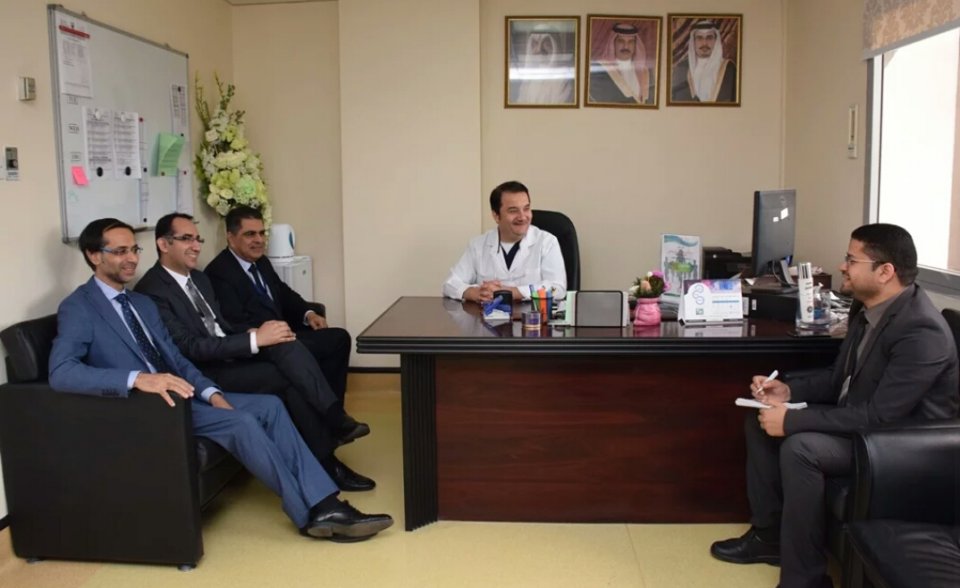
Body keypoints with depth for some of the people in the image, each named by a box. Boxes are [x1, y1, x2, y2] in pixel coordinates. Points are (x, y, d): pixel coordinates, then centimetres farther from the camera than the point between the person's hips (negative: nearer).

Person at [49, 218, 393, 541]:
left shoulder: (143, 303, 18)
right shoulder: (77, 309, -7)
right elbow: (61, 373, -24)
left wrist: (212, 393, -4)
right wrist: (138, 379, -35)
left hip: (178, 394, 8)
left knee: (269, 405, -10)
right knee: (242, 422, -25)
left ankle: (323, 504, -15)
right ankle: (311, 515, -14)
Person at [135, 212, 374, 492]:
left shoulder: (199, 278, 15)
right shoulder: (152, 291, -14)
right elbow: (189, 348, -22)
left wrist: (257, 334, -4)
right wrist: (254, 339, -25)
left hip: (231, 355, 7)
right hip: (203, 373, -7)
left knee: (286, 344, -23)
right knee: (291, 378, -23)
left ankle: (335, 419, -26)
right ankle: (326, 462, -14)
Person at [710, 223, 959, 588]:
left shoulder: (921, 331, -27)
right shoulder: (871, 310, 2)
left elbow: (879, 415, -31)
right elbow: (840, 377, 13)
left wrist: (793, 421, -29)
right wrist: (789, 390, -4)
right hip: (862, 420, 10)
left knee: (799, 447, -31)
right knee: (760, 422, 5)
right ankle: (769, 535, 14)